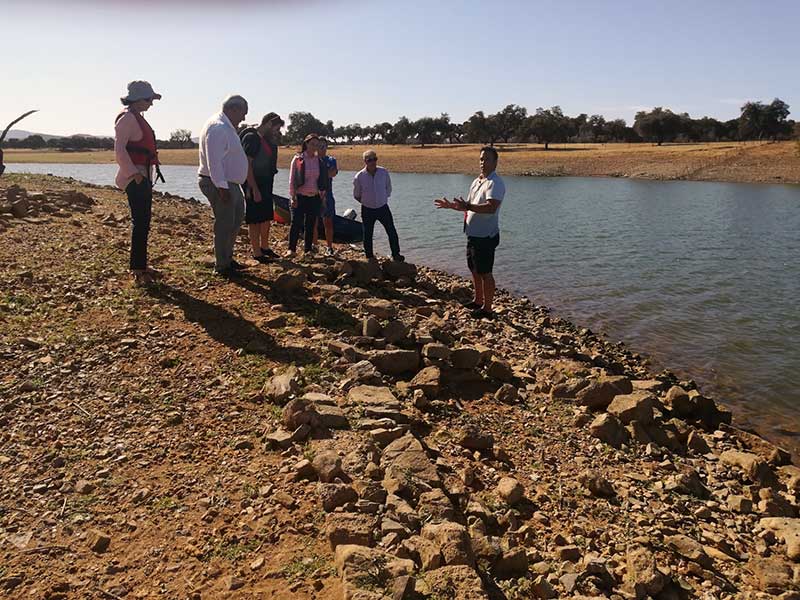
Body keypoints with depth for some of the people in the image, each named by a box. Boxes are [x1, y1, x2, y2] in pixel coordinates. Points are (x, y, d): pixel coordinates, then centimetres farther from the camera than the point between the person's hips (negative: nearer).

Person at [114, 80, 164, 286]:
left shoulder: (137, 118, 19)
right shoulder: (127, 118, -11)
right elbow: (119, 150, -18)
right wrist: (134, 173, -21)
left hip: (144, 177, 10)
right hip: (135, 178, -10)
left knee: (143, 222, 12)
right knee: (140, 223, -9)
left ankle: (141, 265, 20)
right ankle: (138, 269, -5)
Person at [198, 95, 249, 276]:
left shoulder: (226, 126, 15)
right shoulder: (218, 128, -19)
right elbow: (214, 161, -25)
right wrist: (222, 187, -27)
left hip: (230, 183, 11)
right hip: (219, 184, -11)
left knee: (236, 220, 18)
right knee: (225, 224, -4)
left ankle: (227, 258, 29)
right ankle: (221, 266, 7)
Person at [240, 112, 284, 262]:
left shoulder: (266, 139, 13)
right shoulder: (251, 138, -16)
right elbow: (247, 165, -22)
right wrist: (254, 189, -24)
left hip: (266, 184, 10)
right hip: (255, 184, -10)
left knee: (267, 216, 17)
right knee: (255, 219, -2)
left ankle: (265, 247, 30)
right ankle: (257, 253, 6)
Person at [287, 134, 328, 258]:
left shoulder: (319, 161, 8)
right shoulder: (298, 159, -3)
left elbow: (323, 180, 14)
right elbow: (292, 179, -3)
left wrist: (322, 196, 9)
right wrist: (293, 196, -8)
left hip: (314, 198, 4)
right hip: (300, 197, -4)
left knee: (310, 225, 6)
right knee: (296, 223, -6)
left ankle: (307, 250, 14)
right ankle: (292, 249, 2)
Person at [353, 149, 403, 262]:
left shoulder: (384, 172, -6)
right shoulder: (359, 177, -12)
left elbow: (388, 188, 12)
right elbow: (356, 195, 3)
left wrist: (384, 198, 11)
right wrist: (366, 202, 9)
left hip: (383, 207, 1)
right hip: (367, 210, -1)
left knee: (392, 232, 1)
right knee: (368, 234, 7)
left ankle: (396, 255, 14)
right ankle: (369, 257, 21)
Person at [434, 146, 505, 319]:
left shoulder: (495, 183, -16)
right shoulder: (476, 181, 13)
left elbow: (491, 207, -32)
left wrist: (467, 206, -39)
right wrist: (451, 205, 16)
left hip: (485, 236, -9)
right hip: (473, 234, 9)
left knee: (485, 273, -1)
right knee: (475, 270, 20)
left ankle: (487, 309, 9)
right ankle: (478, 301, 35)